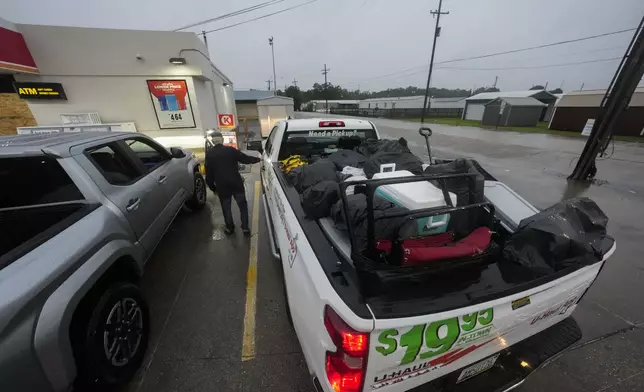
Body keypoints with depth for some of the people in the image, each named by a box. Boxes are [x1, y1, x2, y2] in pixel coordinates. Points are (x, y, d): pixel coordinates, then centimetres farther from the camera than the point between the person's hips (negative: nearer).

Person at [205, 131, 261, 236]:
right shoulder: (230, 150, -5)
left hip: (222, 186, 1)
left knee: (226, 207, 17)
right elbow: (245, 159, -2)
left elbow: (209, 173, 2)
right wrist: (258, 159, 12)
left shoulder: (209, 154, -1)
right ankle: (245, 227, 14)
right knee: (242, 205, 12)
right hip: (236, 183, 0)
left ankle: (230, 228, 29)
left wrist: (212, 186, 13)